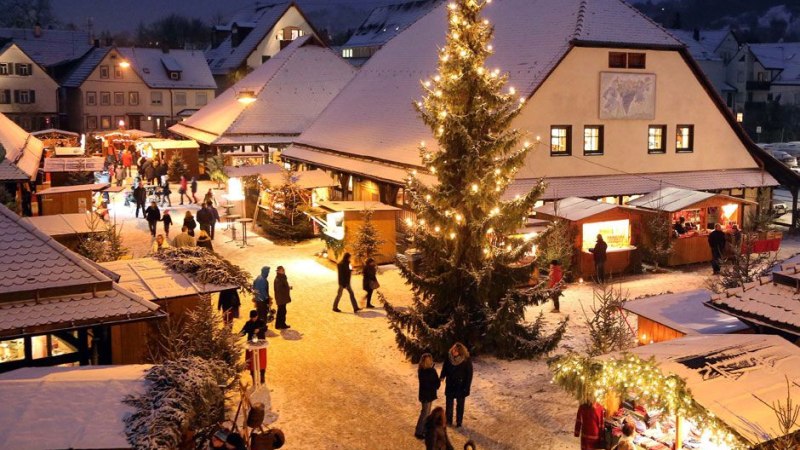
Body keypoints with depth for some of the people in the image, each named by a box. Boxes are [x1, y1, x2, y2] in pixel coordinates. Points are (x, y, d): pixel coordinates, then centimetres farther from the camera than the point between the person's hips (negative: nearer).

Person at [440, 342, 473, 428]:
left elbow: (469, 374, -14)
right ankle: (448, 420, 29)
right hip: (450, 385, 3)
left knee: (460, 404, 12)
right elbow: (445, 368, 2)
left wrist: (467, 387, -14)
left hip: (461, 386, -3)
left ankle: (459, 422, 26)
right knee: (449, 403, 13)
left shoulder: (466, 360, -21)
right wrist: (442, 376, -15)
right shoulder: (449, 357, -12)